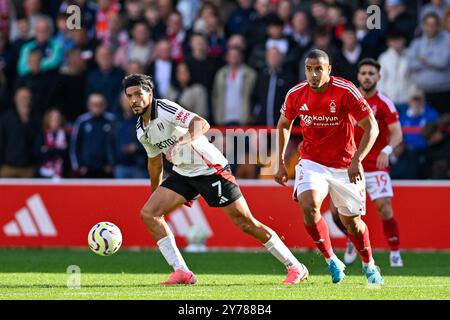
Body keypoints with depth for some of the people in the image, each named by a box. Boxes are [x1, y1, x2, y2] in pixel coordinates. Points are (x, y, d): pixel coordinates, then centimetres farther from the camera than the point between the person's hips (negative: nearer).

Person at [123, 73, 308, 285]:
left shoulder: (165, 109, -18)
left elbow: (202, 124, -32)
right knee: (148, 213, -8)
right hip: (183, 174, 8)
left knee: (245, 222, -8)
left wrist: (181, 141, -49)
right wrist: (154, 194, 31)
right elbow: (155, 162, 23)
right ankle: (181, 272, -8)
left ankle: (295, 267, 3)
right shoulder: (141, 131, 7)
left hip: (210, 168, -8)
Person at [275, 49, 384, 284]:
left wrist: (357, 160, -29)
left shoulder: (345, 91, -19)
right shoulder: (296, 95, -8)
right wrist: (281, 163, 8)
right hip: (312, 162, 1)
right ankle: (331, 261, -6)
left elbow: (372, 127, -17)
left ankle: (369, 265, 35)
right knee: (309, 206, -25)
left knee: (351, 222, 6)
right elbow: (284, 124, 11)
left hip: (344, 166, -1)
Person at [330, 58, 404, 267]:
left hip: (376, 166, -4)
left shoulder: (384, 103, -8)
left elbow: (397, 134, -15)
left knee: (384, 208, -17)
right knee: (337, 210, -2)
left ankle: (395, 253, -3)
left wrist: (387, 150, -33)